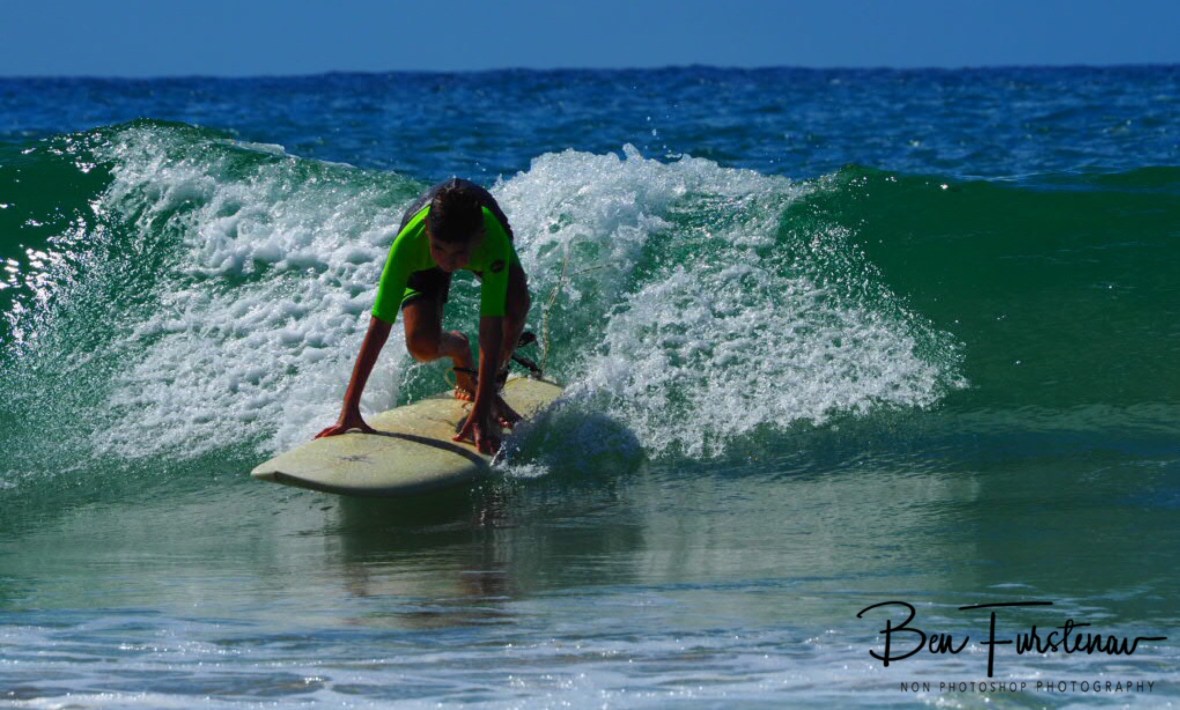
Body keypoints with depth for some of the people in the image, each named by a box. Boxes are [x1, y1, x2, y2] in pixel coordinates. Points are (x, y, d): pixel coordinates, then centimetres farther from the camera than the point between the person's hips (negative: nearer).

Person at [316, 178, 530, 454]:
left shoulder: (492, 241, -46)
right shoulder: (409, 241, -44)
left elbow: (492, 327, -47)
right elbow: (379, 327, -43)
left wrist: (481, 411, -51)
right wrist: (349, 408, -44)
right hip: (422, 266, 0)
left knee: (515, 302, -33)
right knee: (422, 345, -22)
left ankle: (492, 387, -5)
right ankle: (458, 349, 17)